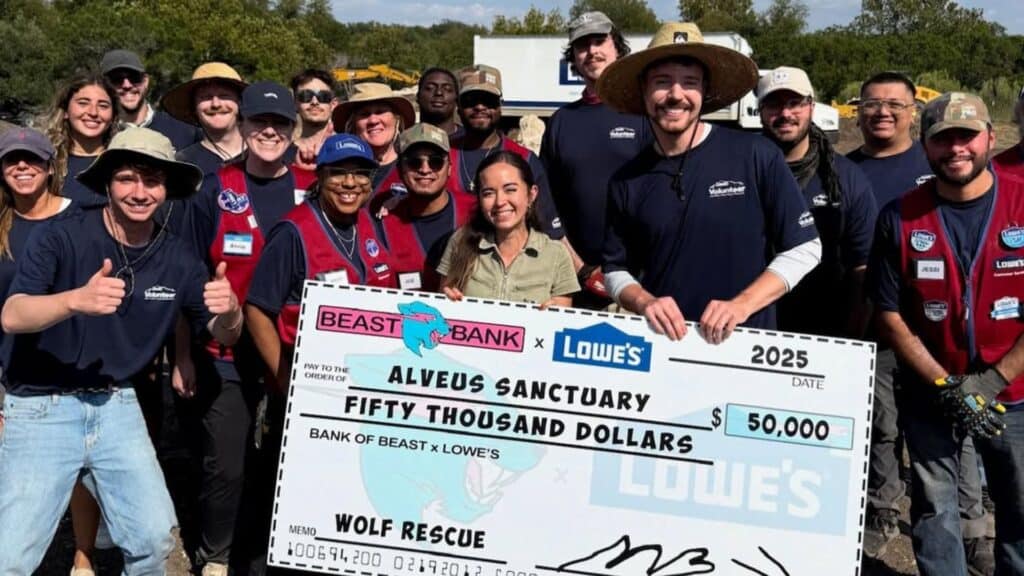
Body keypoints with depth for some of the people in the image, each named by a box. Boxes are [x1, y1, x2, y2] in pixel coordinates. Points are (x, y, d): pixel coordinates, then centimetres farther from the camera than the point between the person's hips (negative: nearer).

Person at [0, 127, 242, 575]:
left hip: (117, 407, 3)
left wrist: (229, 311, -19)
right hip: (41, 408, -3)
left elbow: (222, 335, 7)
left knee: (155, 539, -5)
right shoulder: (61, 238, -12)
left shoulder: (176, 259, 1)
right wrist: (77, 299, -44)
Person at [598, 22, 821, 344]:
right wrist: (644, 302, -13)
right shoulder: (626, 182, 0)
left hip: (745, 344, -2)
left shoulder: (756, 156, -7)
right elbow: (616, 269, 7)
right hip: (662, 344, 2)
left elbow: (804, 248, -4)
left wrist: (741, 305, -15)